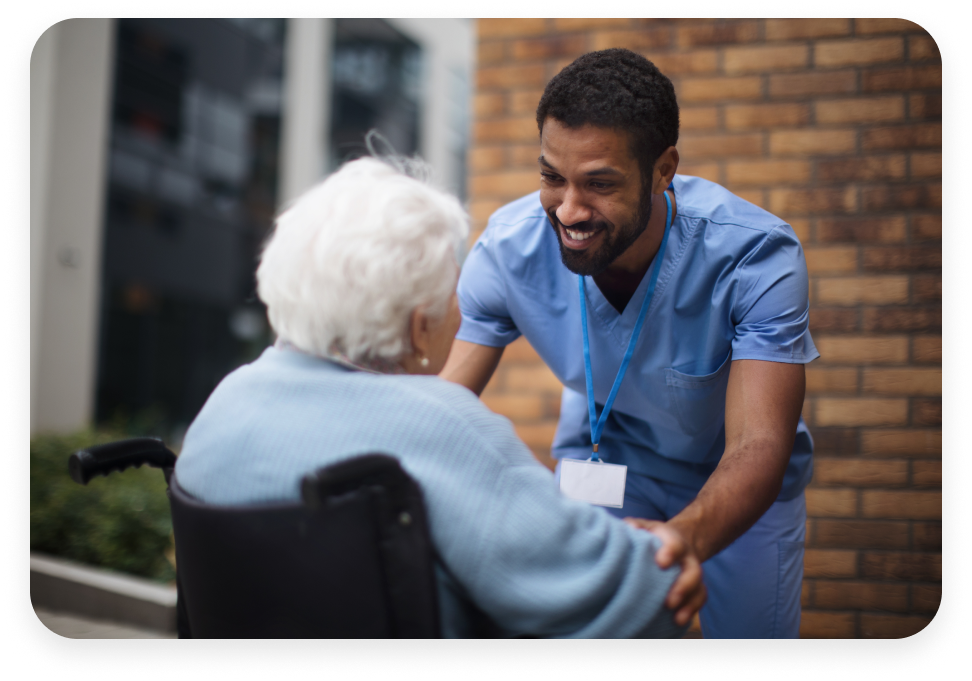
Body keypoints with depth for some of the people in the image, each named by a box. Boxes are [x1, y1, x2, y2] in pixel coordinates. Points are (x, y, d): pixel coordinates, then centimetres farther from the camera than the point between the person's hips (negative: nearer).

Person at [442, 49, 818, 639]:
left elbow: (758, 447, -41)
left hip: (738, 487, -1)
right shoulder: (507, 250, -25)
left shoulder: (755, 255, -33)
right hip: (601, 458, 1)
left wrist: (682, 539, -63)